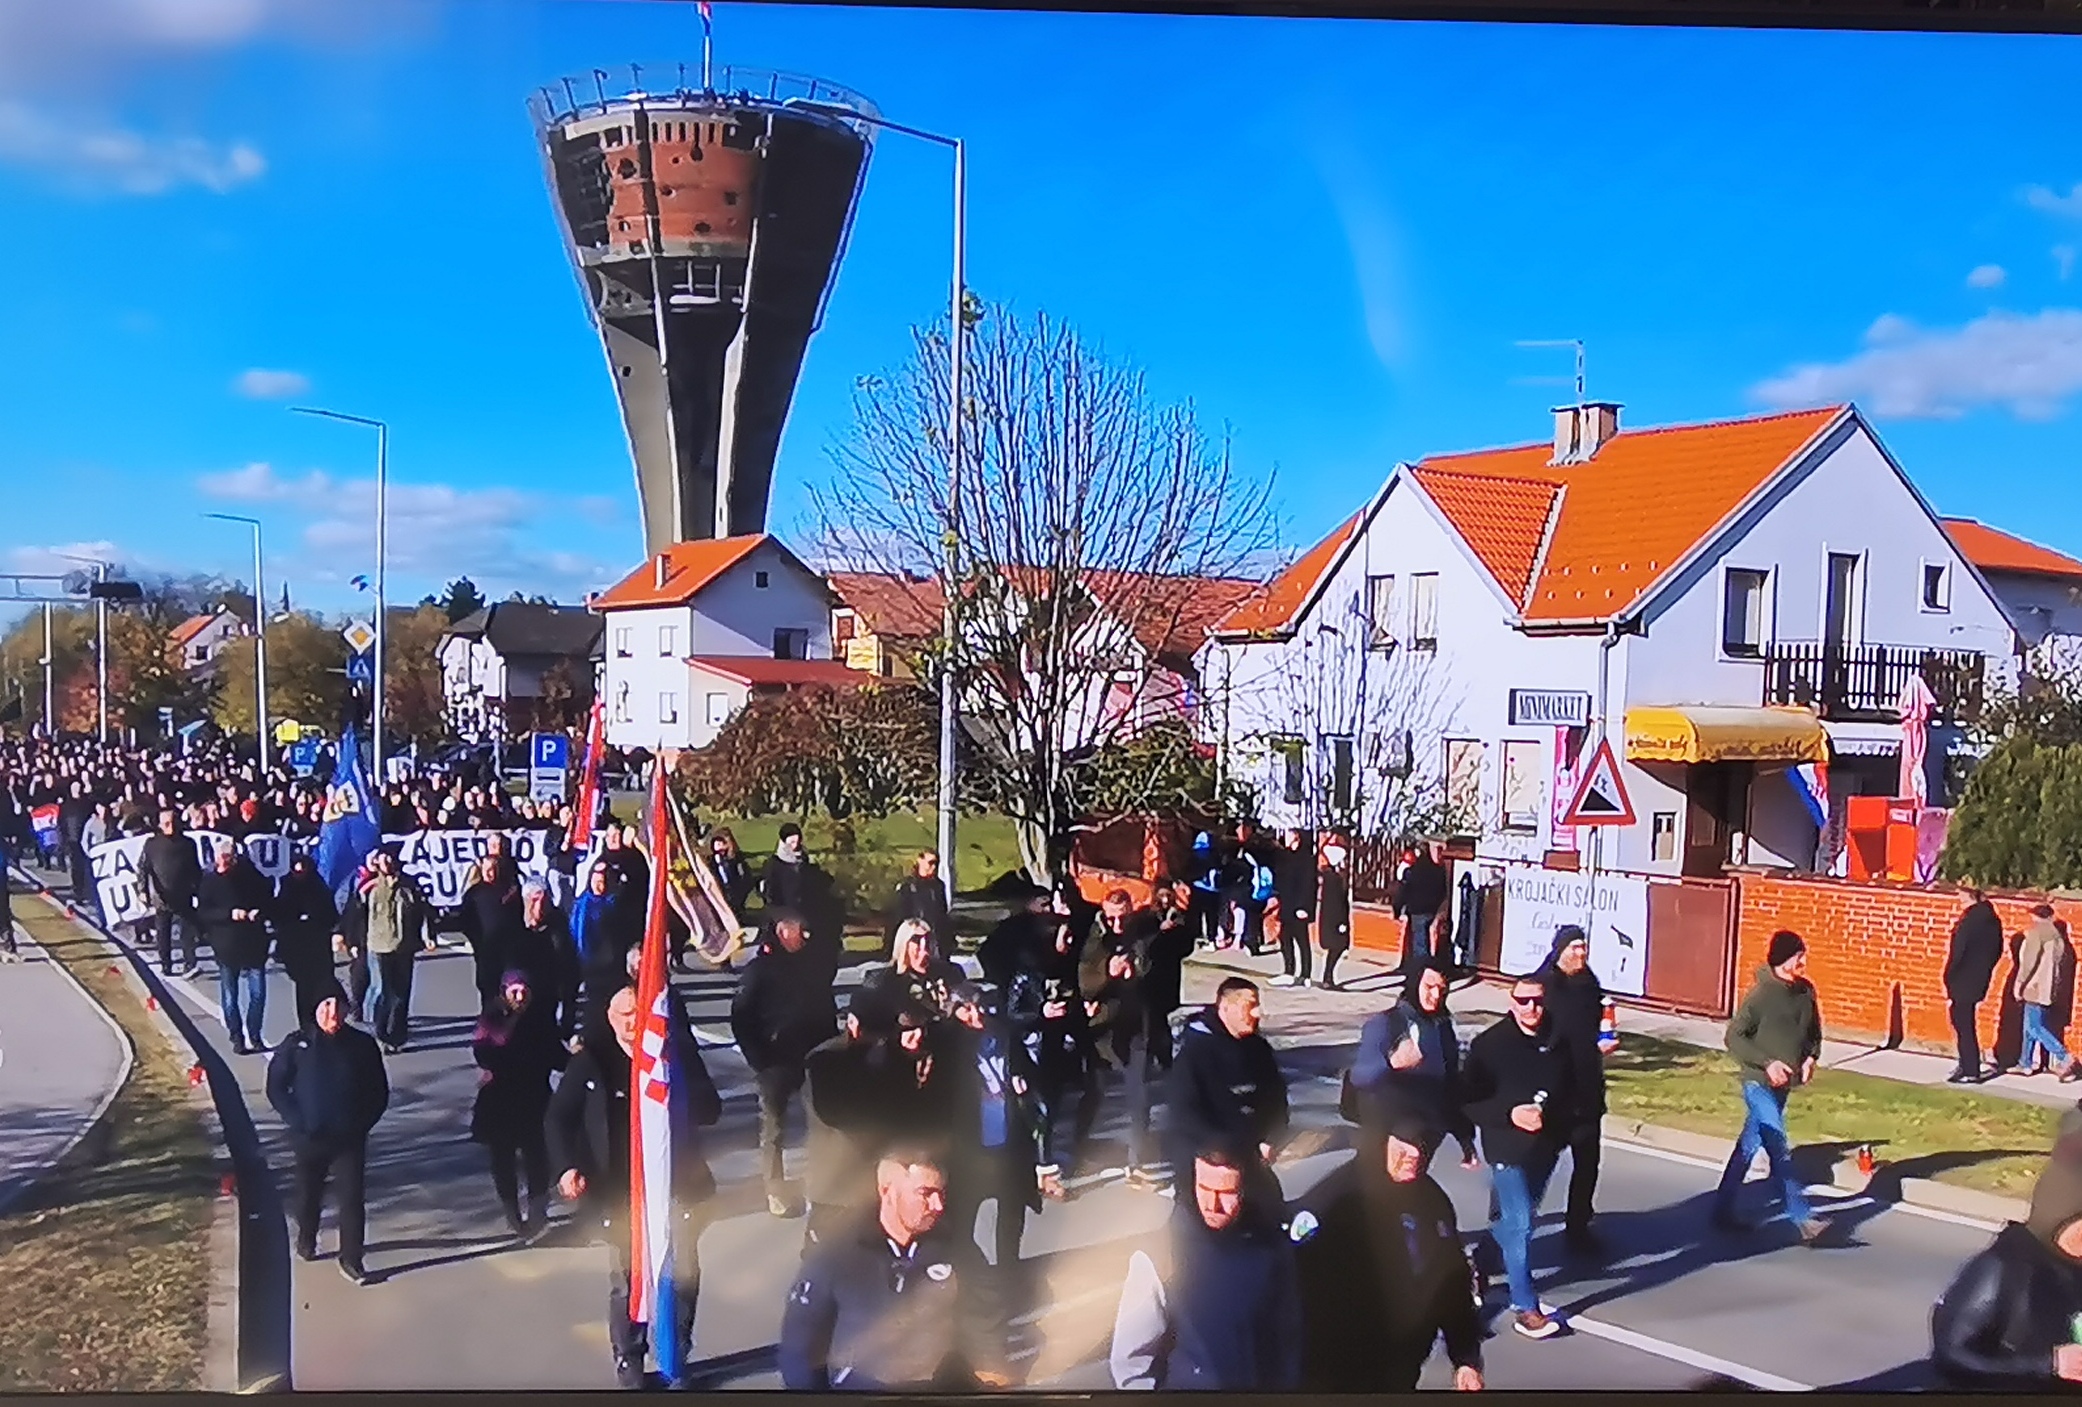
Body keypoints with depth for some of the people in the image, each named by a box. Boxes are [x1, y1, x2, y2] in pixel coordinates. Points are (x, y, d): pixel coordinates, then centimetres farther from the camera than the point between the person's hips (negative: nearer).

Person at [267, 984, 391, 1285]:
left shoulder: (362, 1045, -7)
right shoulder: (297, 1045, -9)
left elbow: (379, 1091, 3)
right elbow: (276, 1087, -2)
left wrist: (363, 1123, -6)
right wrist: (297, 1122, -10)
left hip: (350, 1138, -1)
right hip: (309, 1138, 1)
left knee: (352, 1199, -2)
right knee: (309, 1193, 20)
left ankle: (351, 1259, 8)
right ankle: (306, 1240, 45)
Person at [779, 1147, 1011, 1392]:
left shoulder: (957, 1250, 5)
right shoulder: (832, 1256, -1)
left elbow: (984, 1326, 12)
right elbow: (800, 1342, 5)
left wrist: (994, 1380, 0)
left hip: (942, 1387, 4)